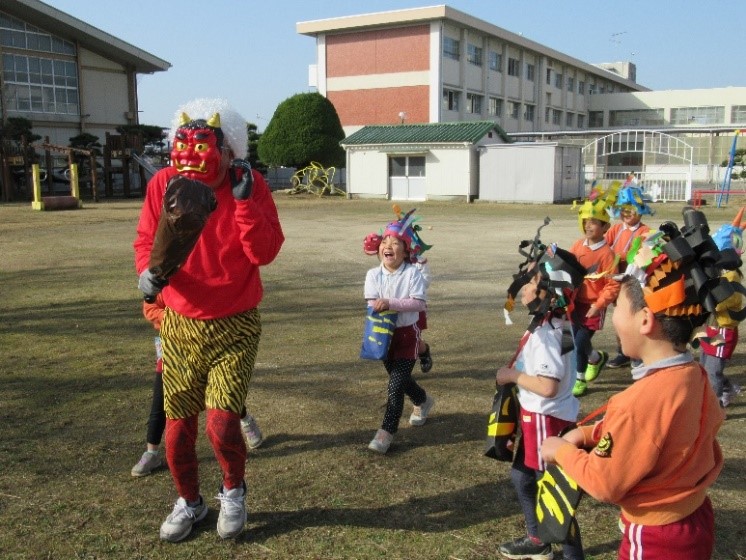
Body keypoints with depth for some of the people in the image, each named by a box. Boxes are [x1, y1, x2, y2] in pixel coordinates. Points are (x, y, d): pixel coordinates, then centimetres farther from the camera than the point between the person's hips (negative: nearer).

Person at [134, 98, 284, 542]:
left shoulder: (251, 186, -11)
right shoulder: (164, 184, -6)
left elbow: (265, 253, -19)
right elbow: (146, 239, 5)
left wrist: (243, 199, -27)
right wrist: (148, 269, -16)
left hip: (235, 326, -2)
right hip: (180, 325, 3)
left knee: (222, 423, -12)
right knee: (178, 425, 9)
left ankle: (234, 491, 21)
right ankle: (189, 501, 37)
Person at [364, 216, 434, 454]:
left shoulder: (413, 273, -14)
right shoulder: (373, 274, -4)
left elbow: (419, 303, -22)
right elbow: (372, 305, -9)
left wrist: (390, 303, -31)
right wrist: (378, 308, -32)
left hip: (407, 333, -5)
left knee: (396, 383, -11)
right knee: (399, 378, 22)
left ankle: (387, 431, -4)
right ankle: (423, 401, 52)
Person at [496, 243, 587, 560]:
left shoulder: (546, 332, -26)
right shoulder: (556, 322, 4)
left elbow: (548, 386, -32)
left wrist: (512, 375, -18)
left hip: (547, 420, -10)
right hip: (539, 416, 10)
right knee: (522, 477, 25)